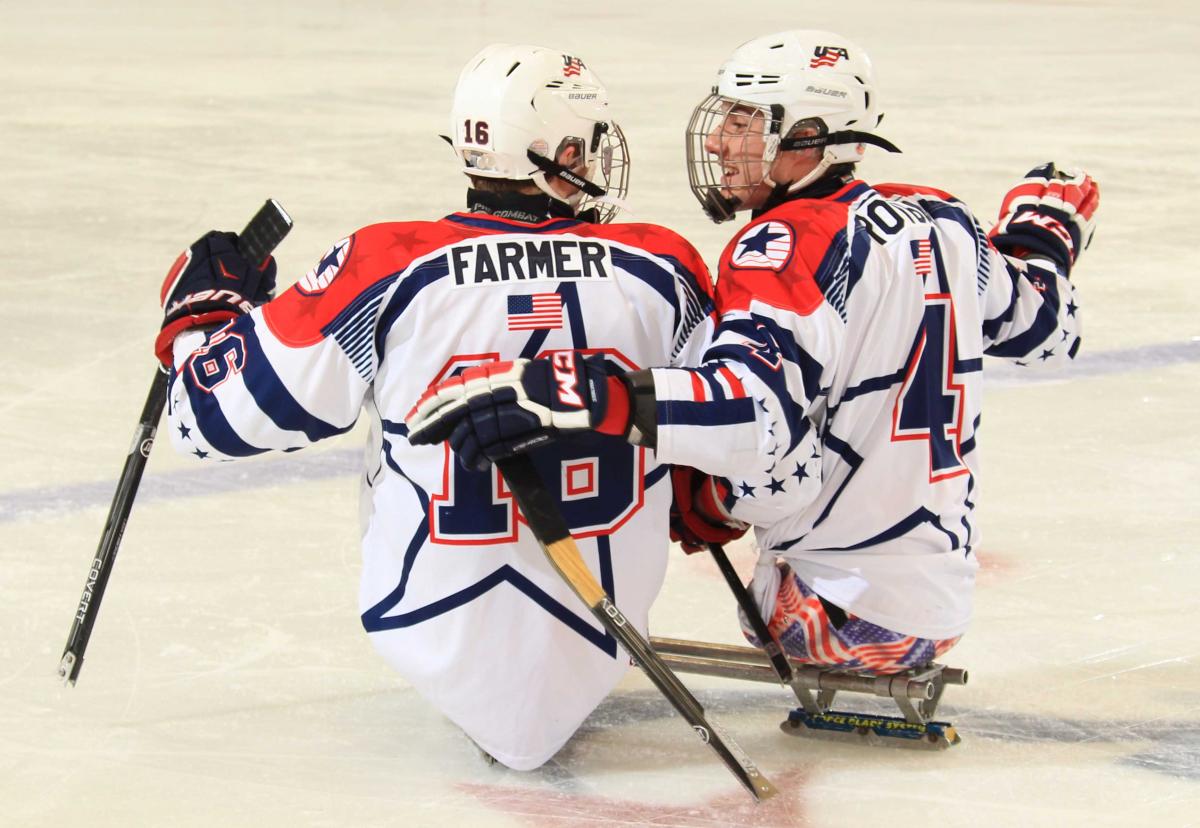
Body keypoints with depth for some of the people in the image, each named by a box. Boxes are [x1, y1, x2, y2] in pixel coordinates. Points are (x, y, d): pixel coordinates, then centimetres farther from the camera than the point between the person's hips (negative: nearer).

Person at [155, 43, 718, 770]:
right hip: (605, 628, 1)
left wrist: (202, 308, 14)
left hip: (437, 627, -1)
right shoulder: (661, 272, -9)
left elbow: (230, 410, -7)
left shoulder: (387, 272, -15)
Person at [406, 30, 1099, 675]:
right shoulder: (939, 220, 3)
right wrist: (1046, 228, 37)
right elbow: (1043, 328, 17)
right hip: (947, 608, 8)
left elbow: (755, 413, -36)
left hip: (850, 613, -8)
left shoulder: (794, 245, -20)